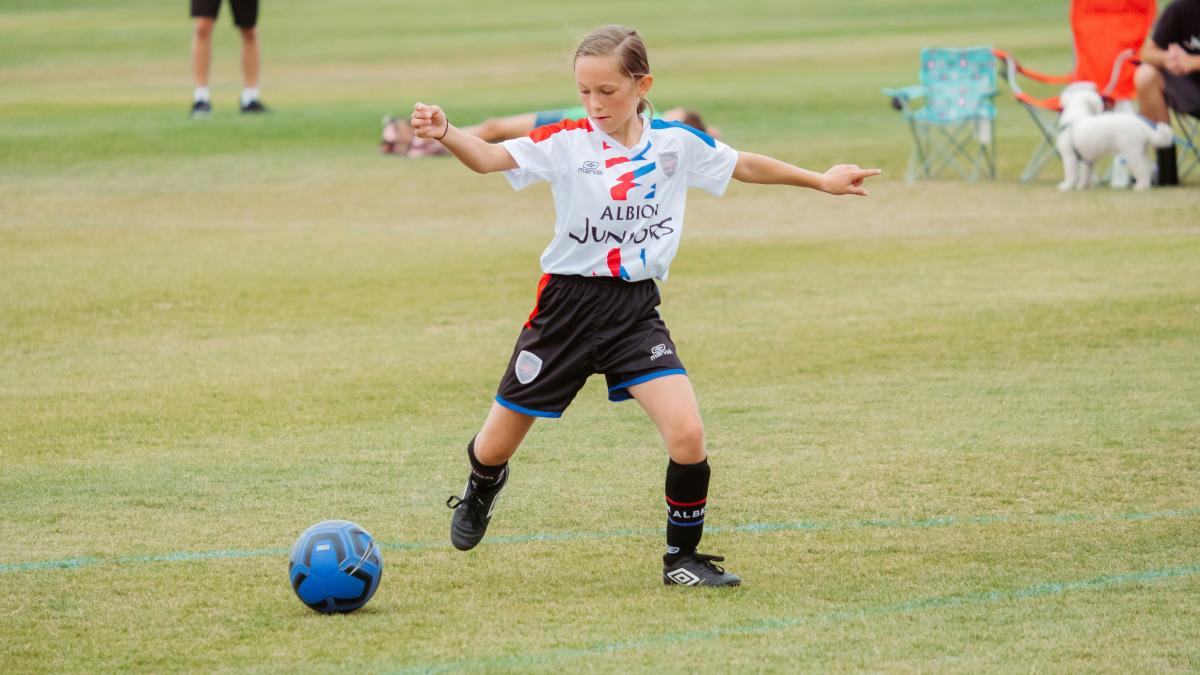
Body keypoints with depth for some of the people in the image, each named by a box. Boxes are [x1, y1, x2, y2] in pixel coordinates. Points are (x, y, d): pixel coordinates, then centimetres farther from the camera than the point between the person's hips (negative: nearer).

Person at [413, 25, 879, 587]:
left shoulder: (677, 144, 0)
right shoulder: (567, 141, -9)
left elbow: (744, 166, 17)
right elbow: (490, 157, -22)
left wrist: (820, 181, 24)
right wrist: (444, 134, -42)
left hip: (636, 310, 1)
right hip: (567, 304, -1)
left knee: (687, 433, -18)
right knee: (496, 448, 9)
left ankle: (682, 557, 3)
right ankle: (482, 488, 48)